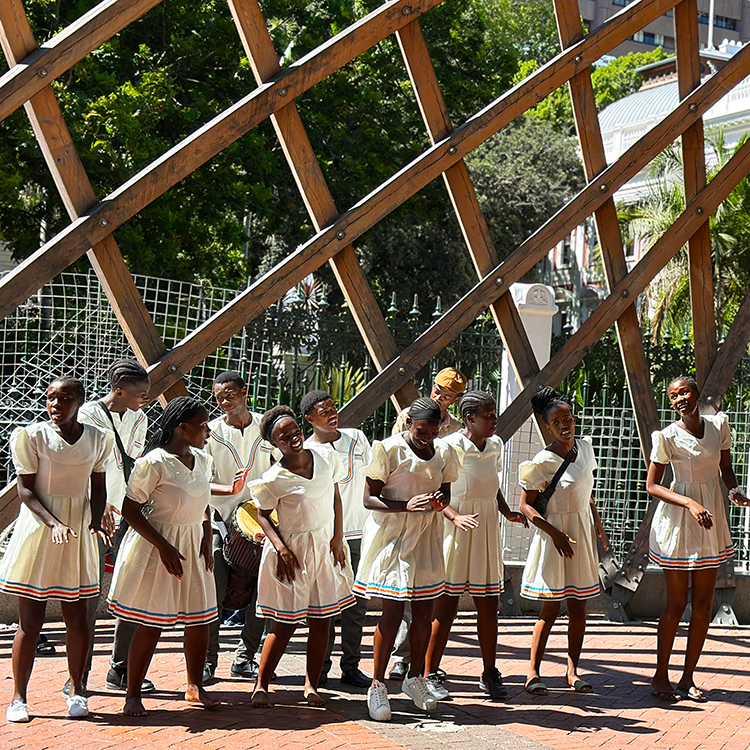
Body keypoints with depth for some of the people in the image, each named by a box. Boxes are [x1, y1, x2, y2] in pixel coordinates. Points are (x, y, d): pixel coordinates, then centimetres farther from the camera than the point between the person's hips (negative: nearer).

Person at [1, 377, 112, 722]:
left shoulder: (97, 439, 5)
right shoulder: (32, 436, -5)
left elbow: (98, 487, 10)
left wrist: (95, 521, -8)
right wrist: (54, 523, -21)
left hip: (79, 534, 3)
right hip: (39, 528, -3)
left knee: (77, 618, 5)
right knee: (30, 619, 0)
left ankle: (76, 690, 21)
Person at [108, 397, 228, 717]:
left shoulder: (202, 460, 6)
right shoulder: (154, 463, -16)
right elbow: (131, 510, -15)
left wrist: (207, 540, 6)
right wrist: (163, 547, -18)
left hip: (193, 546, 7)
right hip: (157, 548, -7)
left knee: (200, 619, 9)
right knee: (151, 624, -3)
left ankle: (195, 687, 26)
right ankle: (133, 694, 10)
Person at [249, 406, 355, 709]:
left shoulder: (326, 458, -2)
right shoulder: (274, 479, -14)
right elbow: (263, 514, -3)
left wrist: (337, 538, 3)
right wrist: (280, 549, -13)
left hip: (325, 547, 5)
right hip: (292, 550, -4)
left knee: (322, 620, 5)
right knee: (286, 623, -1)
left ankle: (311, 686, 16)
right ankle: (261, 685, 13)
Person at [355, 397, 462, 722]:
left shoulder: (443, 452, 4)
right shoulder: (389, 449, -12)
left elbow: (444, 496, 10)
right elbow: (370, 498, -12)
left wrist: (451, 513, -14)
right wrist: (407, 506, -26)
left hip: (426, 536, 5)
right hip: (392, 535, -5)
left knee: (425, 613, 8)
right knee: (393, 612, -7)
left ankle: (414, 677, 27)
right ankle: (377, 686, 7)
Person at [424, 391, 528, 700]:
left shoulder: (495, 446, 8)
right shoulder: (451, 446, -12)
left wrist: (508, 512, 5)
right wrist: (457, 516, -30)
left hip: (486, 530, 6)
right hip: (454, 531, -6)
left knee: (489, 606, 9)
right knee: (446, 607, -1)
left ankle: (489, 673, 22)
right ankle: (430, 674, 10)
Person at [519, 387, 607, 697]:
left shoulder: (584, 448, 4)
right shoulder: (543, 461, -15)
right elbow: (526, 506, -13)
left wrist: (597, 523, 9)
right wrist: (555, 533, -19)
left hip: (582, 532, 6)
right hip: (554, 535, -6)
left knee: (579, 606, 8)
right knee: (551, 609, -2)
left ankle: (572, 671, 18)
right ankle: (533, 671, 8)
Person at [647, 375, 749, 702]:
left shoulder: (718, 424, 0)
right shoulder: (668, 436, -13)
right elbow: (652, 485, -11)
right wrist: (691, 504, -23)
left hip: (711, 520, 5)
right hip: (678, 520, -5)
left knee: (703, 604, 7)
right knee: (676, 604, 1)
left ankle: (688, 677, 19)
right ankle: (661, 675, 17)